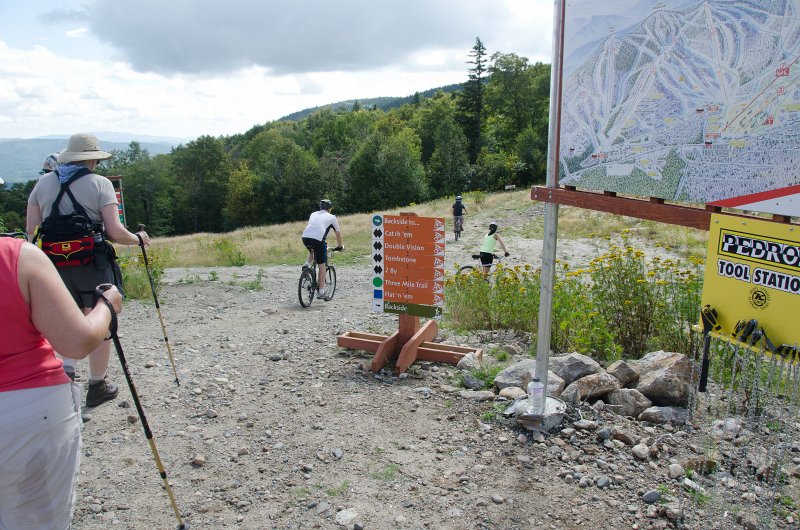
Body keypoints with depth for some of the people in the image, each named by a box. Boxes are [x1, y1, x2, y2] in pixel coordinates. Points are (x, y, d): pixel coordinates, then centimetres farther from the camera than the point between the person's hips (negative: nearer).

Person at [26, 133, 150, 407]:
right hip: (93, 264, -4)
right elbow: (115, 232, -12)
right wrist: (138, 239, 5)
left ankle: (67, 371, 10)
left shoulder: (43, 183, 8)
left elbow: (31, 230, 6)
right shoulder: (100, 183, -6)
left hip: (56, 265, 4)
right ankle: (97, 386, 18)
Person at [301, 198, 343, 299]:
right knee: (322, 266, 7)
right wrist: (339, 246, 41)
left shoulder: (313, 214, 30)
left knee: (312, 250, 39)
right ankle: (321, 292, 6)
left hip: (305, 237, 4)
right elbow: (338, 233, 26)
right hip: (318, 239, -4)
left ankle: (307, 264, 13)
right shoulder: (331, 217, 20)